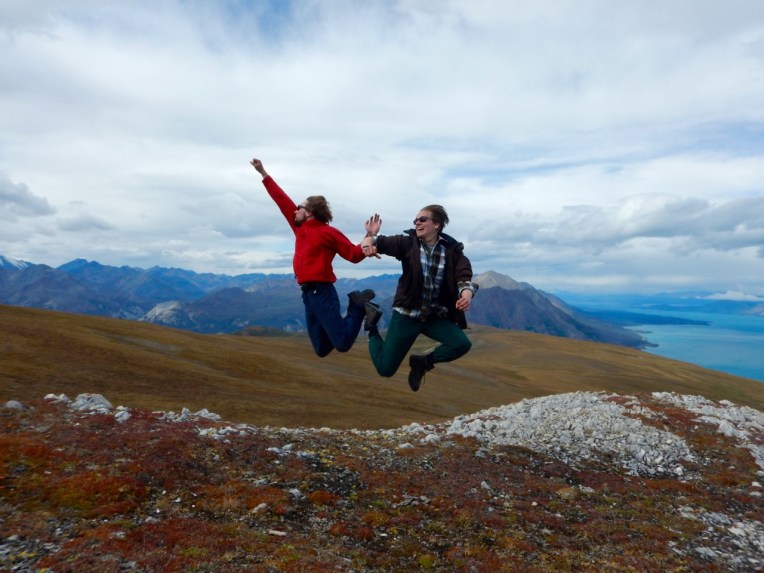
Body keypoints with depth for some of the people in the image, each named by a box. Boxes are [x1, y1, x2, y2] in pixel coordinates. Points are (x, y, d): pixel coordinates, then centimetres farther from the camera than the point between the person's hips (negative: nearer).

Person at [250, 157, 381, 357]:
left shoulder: (329, 233, -6)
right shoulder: (300, 228, 14)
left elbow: (354, 255, -7)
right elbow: (283, 201, 20)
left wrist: (370, 238, -21)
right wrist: (264, 174, 25)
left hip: (321, 293, -7)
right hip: (308, 294, 7)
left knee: (342, 344, -10)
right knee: (322, 349, 10)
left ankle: (359, 306, 13)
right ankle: (355, 304, 19)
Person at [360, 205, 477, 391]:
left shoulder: (452, 249, -4)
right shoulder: (408, 243, -5)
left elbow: (464, 276, -14)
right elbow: (382, 241, -16)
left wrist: (466, 294, -37)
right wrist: (369, 240, -41)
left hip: (436, 316, 2)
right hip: (406, 314, -1)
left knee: (462, 344, -22)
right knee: (385, 369, -1)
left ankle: (423, 362, 7)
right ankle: (372, 328, 29)